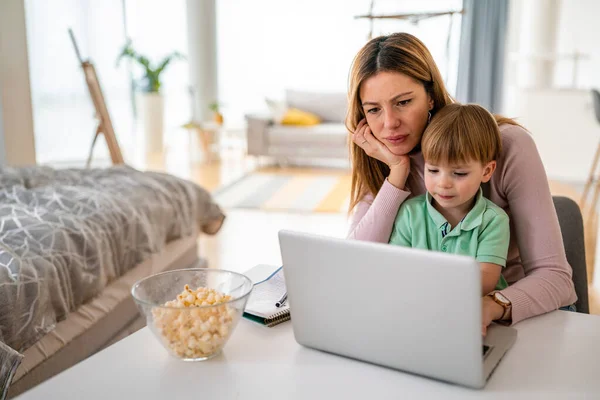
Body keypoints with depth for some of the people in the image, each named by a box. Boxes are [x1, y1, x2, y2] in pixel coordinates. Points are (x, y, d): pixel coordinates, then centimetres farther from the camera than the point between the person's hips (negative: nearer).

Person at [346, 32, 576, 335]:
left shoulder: (508, 145, -18)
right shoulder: (381, 161, -7)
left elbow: (554, 276, -20)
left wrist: (493, 306, -40)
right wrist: (397, 172, -21)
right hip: (437, 317, 2)